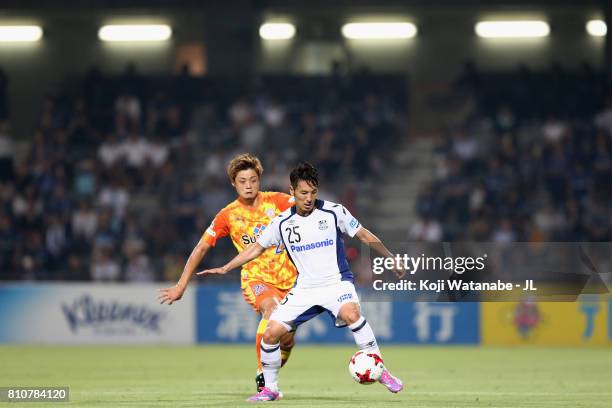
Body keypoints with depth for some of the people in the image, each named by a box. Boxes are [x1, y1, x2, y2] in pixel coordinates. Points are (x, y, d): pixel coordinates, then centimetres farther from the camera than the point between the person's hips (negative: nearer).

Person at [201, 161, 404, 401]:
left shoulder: (334, 212, -5)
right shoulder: (282, 222, 2)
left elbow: (364, 236, 5)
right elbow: (257, 248, 14)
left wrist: (391, 259, 7)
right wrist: (225, 269, 10)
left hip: (336, 281, -3)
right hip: (304, 289, 3)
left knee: (351, 314, -35)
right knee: (271, 333, -8)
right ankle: (270, 389, 11)